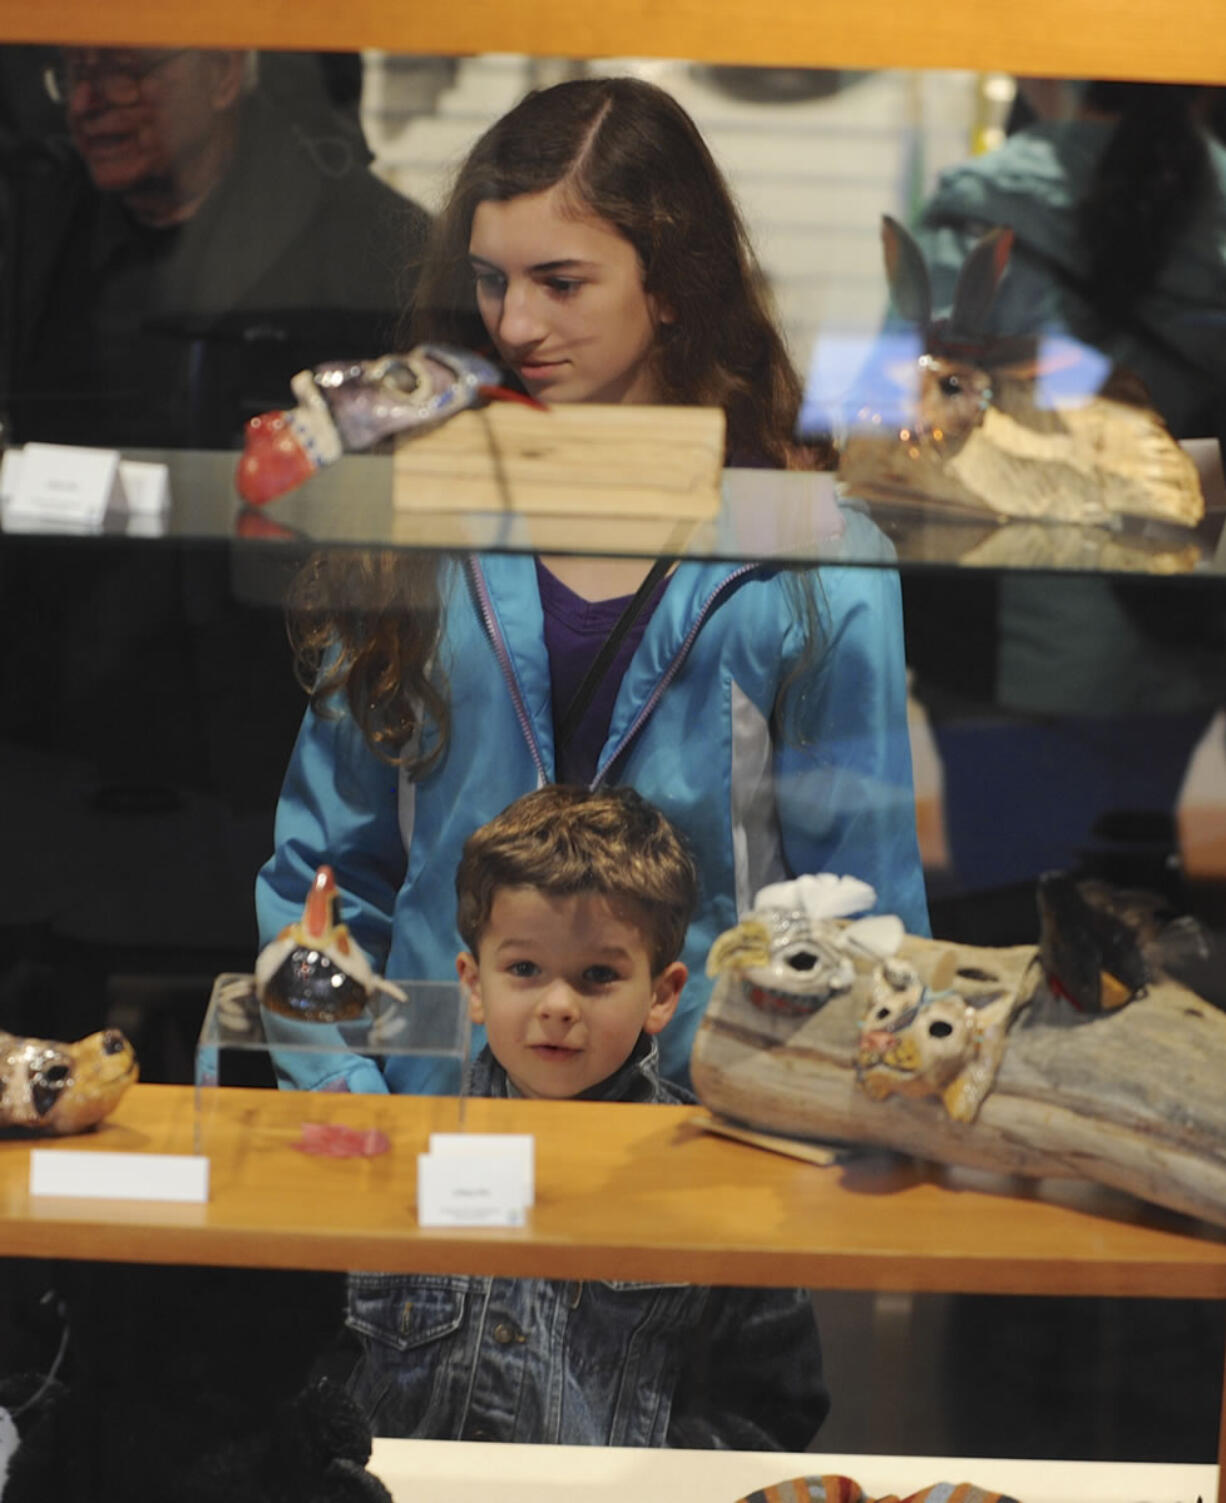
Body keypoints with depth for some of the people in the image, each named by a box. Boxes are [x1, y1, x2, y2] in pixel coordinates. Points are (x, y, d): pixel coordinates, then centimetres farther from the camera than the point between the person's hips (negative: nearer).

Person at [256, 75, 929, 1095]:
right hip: (435, 1110, 2)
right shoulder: (420, 534, 10)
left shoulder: (820, 575, 2)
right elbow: (321, 868, 14)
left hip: (711, 1116, -2)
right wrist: (338, 1089, 1)